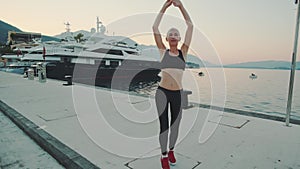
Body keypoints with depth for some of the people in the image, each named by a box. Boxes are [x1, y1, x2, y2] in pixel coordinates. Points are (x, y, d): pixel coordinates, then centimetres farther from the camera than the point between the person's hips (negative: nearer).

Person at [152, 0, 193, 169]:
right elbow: (155, 27, -4)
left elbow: (190, 26, -1)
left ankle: (171, 151, 40)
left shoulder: (183, 52, 3)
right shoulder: (163, 51, 1)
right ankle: (164, 156, 28)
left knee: (175, 126, 14)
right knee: (164, 126, 5)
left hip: (178, 94, 2)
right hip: (162, 92, -1)